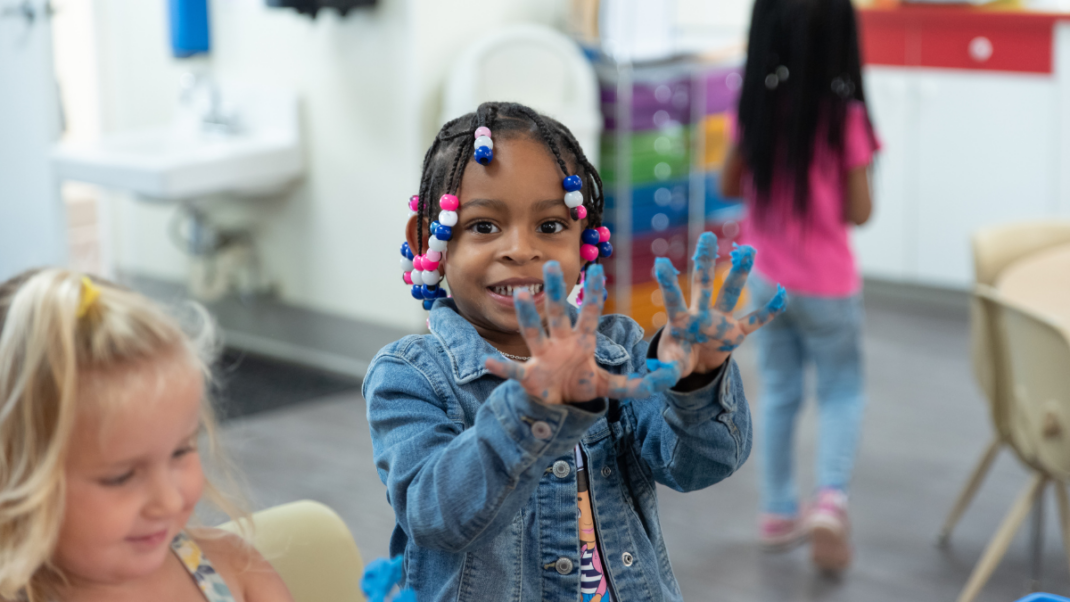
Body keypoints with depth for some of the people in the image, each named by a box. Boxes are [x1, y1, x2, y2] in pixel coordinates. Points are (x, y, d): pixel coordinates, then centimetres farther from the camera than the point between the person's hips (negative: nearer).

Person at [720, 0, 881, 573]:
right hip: (827, 285, -4)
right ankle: (830, 499, -7)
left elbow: (729, 186, 6)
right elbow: (859, 212, -11)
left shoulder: (755, 109, -7)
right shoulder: (845, 116, -18)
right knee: (841, 391, 13)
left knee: (778, 392, 17)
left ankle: (778, 512, 24)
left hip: (766, 280, 4)